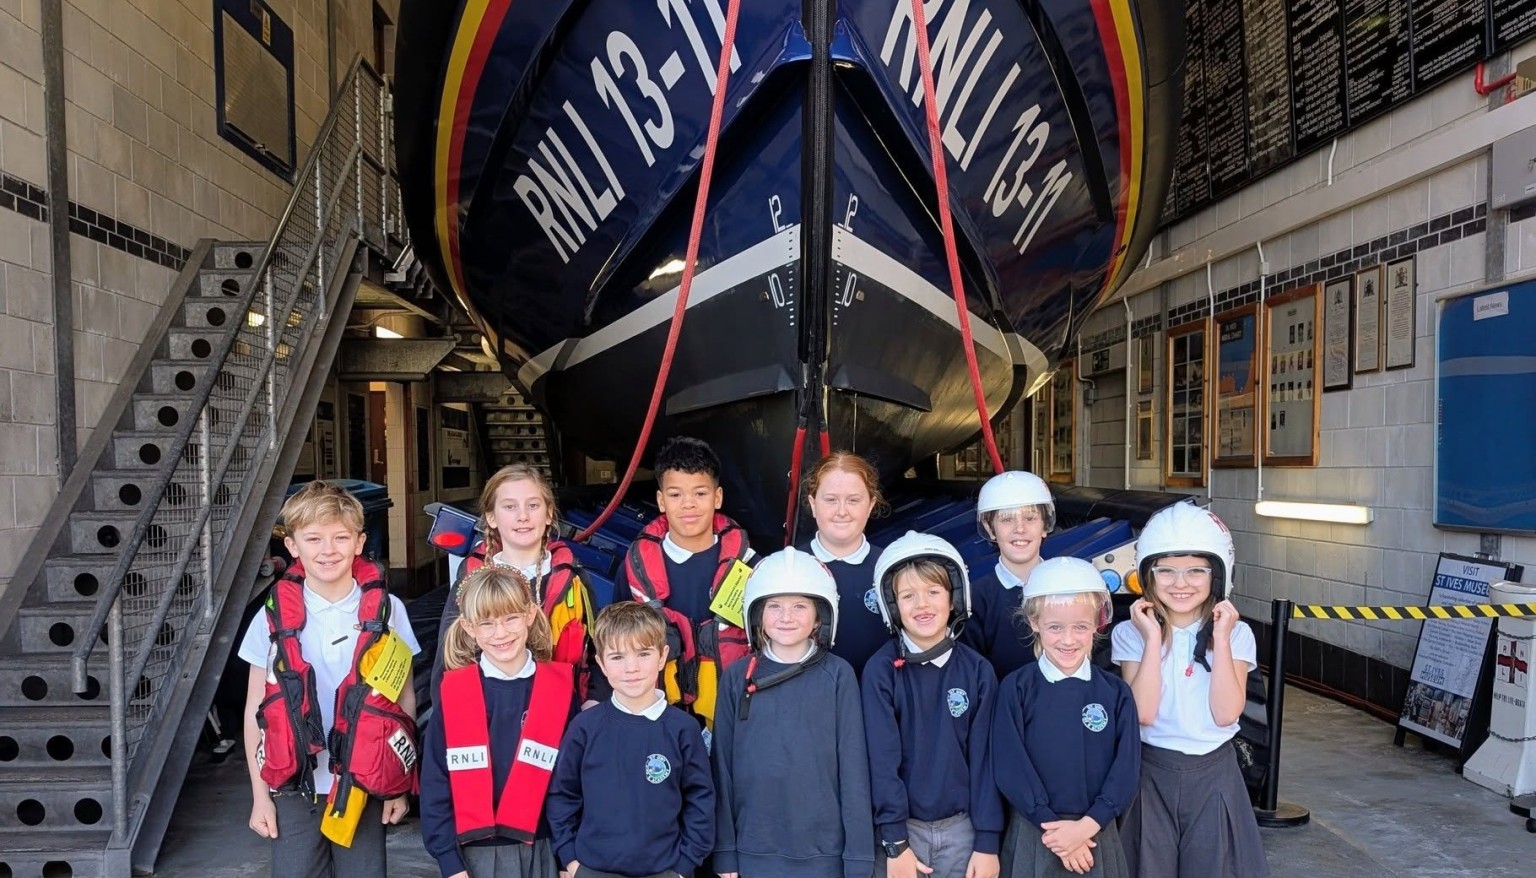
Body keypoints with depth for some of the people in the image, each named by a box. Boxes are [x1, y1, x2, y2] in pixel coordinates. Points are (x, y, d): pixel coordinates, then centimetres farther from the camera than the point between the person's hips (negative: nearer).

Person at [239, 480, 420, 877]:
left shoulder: (387, 610, -4)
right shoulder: (274, 616, -4)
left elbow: (404, 699, 3)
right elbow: (256, 711, 3)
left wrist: (400, 785, 4)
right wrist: (260, 794, 4)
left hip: (364, 787, 0)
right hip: (294, 788, 0)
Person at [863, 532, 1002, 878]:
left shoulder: (978, 671, -2)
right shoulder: (880, 670, -9)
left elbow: (985, 758, -1)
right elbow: (881, 758, -10)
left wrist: (987, 841, -3)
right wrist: (895, 842, -11)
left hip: (960, 827, 2)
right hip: (901, 827, -2)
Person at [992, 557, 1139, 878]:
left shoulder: (1116, 692, -1)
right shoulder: (1016, 688, -8)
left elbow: (1127, 768, -4)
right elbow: (1010, 767, -10)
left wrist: (1087, 825, -13)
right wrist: (1052, 826, -13)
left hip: (1097, 832, 2)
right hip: (1033, 833, -1)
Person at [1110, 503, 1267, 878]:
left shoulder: (1236, 633, -5)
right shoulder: (1130, 633, -8)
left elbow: (1225, 714, -15)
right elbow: (1143, 713, -18)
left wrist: (1221, 639, -19)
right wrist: (1153, 639, -20)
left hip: (1215, 774, 1)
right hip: (1151, 774, -1)